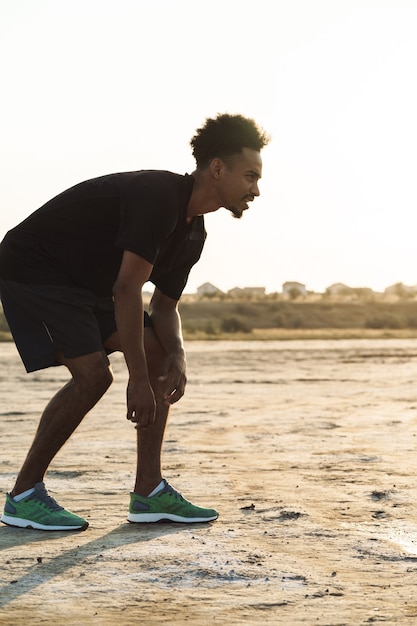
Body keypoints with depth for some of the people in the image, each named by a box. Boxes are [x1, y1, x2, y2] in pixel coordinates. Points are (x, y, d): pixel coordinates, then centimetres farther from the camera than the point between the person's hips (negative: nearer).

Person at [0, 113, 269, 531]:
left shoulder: (193, 231, 4)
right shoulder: (159, 196, -27)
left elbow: (164, 305, 9)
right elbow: (126, 289, -32)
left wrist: (176, 355, -13)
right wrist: (138, 380, -31)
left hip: (84, 282, 10)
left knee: (160, 355, 2)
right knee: (92, 374, -22)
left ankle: (149, 493, 2)